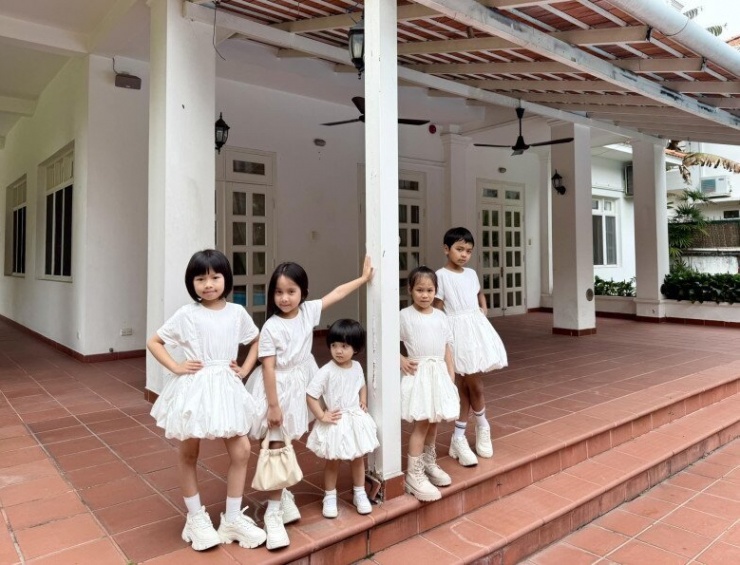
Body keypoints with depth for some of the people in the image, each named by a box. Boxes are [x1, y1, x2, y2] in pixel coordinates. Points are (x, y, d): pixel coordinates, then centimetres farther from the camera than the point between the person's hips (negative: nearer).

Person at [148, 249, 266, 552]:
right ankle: (195, 518, 30)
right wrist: (176, 367, -9)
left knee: (241, 452, 2)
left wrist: (245, 369, 5)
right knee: (188, 455, 11)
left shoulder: (237, 312, 0)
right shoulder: (187, 314, -7)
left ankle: (233, 519, 19)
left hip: (226, 389, 3)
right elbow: (153, 341, 1)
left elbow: (257, 340, 16)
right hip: (194, 389, -2)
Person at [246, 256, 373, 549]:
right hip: (278, 388, -5)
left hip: (299, 386, 5)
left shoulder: (308, 311, -5)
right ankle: (273, 512, 10)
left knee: (288, 444, 15)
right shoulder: (271, 327, -19)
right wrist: (273, 405, -18)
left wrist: (364, 277, 11)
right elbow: (268, 368, -18)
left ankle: (281, 492, 35)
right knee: (277, 447, -1)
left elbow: (336, 293, 6)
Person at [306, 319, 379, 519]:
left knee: (358, 459, 17)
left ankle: (359, 494, 35)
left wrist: (363, 402, 4)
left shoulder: (357, 367, -2)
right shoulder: (326, 371, -20)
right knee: (333, 462, 10)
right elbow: (310, 395, -18)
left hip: (356, 419, 5)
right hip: (335, 423, -4)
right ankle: (330, 497, 29)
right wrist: (322, 416, -18)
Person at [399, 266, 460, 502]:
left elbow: (447, 348, 10)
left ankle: (429, 463, 34)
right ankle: (414, 476, 2)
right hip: (419, 373, -5)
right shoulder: (405, 316, -7)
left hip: (439, 373, 5)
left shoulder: (441, 316, 7)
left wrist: (451, 377, 8)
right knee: (422, 423, -6)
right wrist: (402, 361, -16)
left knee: (434, 421, 15)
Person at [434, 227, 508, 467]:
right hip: (457, 332, -5)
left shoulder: (471, 274, 11)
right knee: (474, 384, 0)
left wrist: (484, 311, 14)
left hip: (476, 328, 5)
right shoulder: (441, 276, -8)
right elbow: (437, 311, -8)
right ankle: (483, 426, 23)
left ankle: (458, 438, 19)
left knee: (464, 386, 8)